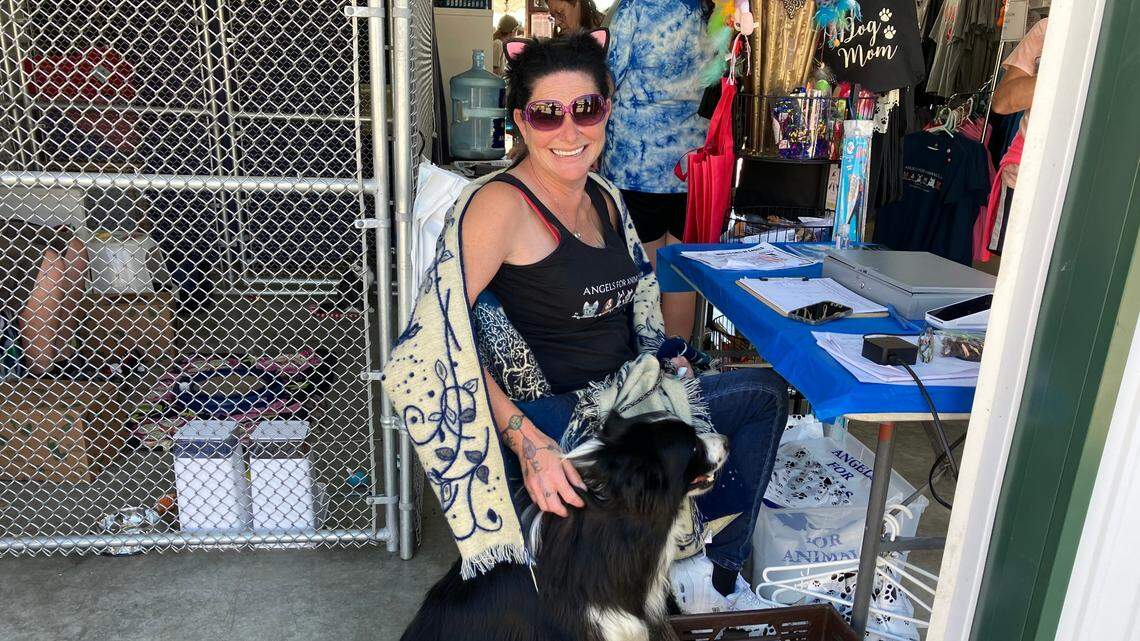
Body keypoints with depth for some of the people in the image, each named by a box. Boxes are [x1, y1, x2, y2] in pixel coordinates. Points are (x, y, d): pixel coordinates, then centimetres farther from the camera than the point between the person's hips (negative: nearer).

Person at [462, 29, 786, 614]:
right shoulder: (502, 205, -16)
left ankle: (713, 574, 14)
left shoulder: (603, 197, 10)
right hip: (550, 412, -9)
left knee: (767, 393, 11)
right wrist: (524, 438, -30)